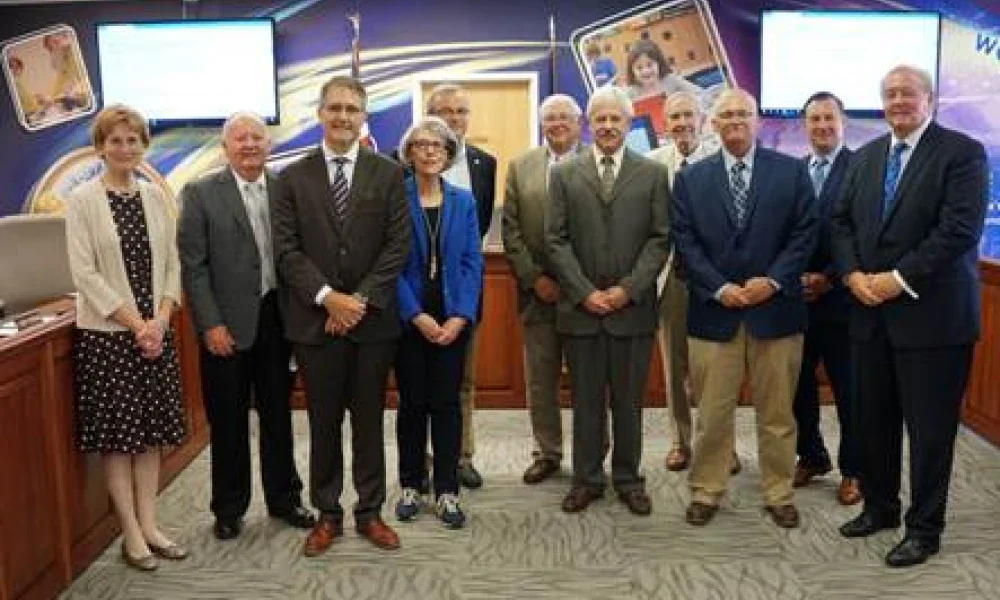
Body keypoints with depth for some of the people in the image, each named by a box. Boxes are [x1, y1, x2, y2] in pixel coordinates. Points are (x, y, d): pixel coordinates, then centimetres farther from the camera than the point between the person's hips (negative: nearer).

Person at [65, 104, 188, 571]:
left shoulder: (156, 197, 6)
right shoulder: (82, 200, -6)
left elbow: (171, 264, 5)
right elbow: (85, 273, -11)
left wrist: (160, 320, -8)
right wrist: (135, 324, -15)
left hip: (156, 331, 4)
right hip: (107, 333, -4)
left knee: (152, 428, 9)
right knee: (116, 432, 4)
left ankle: (149, 524, 20)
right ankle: (131, 534, 14)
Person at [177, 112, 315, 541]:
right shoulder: (200, 194, -4)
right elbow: (192, 265, -7)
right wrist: (210, 324, -12)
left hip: (276, 319, 3)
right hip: (227, 326, -2)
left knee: (278, 416, 14)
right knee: (228, 422, 9)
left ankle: (283, 499, 30)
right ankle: (229, 509, 25)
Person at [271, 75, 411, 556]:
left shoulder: (387, 173, 3)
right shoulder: (294, 177, 4)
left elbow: (398, 245, -3)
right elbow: (287, 250, -3)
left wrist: (361, 299, -12)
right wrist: (327, 296, -15)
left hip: (372, 318, 0)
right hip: (315, 319, 0)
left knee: (369, 419, 10)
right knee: (323, 422, 9)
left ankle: (370, 511, 23)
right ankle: (327, 514, 23)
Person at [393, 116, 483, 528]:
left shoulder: (463, 201, 6)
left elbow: (472, 262, 2)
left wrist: (460, 316, -9)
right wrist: (418, 315, -15)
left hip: (453, 319, 2)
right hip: (409, 318, -2)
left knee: (447, 403, 5)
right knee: (412, 403, 7)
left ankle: (447, 491, 13)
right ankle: (410, 487, 21)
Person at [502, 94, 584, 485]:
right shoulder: (521, 167, 7)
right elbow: (510, 230, 4)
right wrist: (534, 279, -5)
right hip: (538, 291, 3)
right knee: (540, 379, 10)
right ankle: (546, 453, 24)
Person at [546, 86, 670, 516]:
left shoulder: (653, 174, 5)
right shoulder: (564, 174, 6)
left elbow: (660, 238, 0)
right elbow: (556, 240, 1)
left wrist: (627, 289, -11)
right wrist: (585, 292, -9)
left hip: (633, 307, 0)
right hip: (580, 308, 0)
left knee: (629, 400, 9)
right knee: (586, 400, 9)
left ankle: (628, 478, 23)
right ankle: (587, 478, 22)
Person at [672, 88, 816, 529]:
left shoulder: (791, 171, 4)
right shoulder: (690, 178, 5)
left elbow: (804, 233, 0)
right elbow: (685, 243, 0)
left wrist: (772, 281, -12)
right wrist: (720, 288, -11)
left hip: (775, 309, 0)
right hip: (714, 311, 0)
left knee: (777, 412, 10)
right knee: (712, 413, 7)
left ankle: (779, 494, 24)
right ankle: (706, 492, 20)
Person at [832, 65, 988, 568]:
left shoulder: (962, 152, -6)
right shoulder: (865, 157, 13)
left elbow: (960, 229, -16)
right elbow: (841, 220, 10)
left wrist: (900, 279, -18)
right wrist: (852, 274, -6)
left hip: (931, 313, -5)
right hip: (871, 311, 5)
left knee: (929, 428, 4)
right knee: (873, 421, 13)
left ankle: (924, 528, 18)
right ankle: (879, 506, 31)